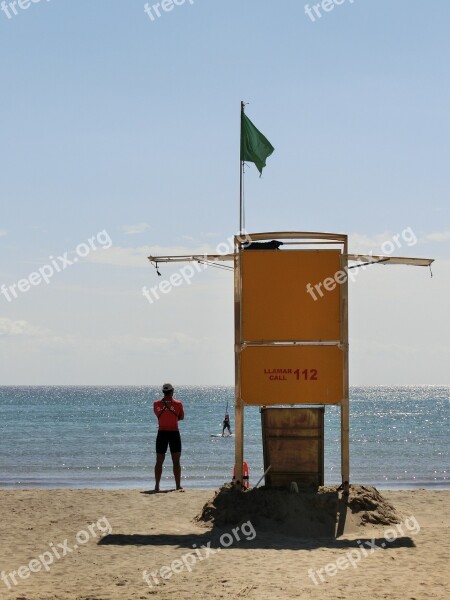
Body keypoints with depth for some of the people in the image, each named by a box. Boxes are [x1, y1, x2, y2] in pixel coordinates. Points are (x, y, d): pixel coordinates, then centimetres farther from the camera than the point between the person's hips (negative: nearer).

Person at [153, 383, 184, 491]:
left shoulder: (156, 404, 0)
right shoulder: (178, 404, -4)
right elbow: (182, 417, 10)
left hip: (161, 433, 1)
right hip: (174, 433, -1)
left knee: (159, 461, 6)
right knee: (176, 461, 2)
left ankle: (157, 486, 3)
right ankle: (178, 486, 0)